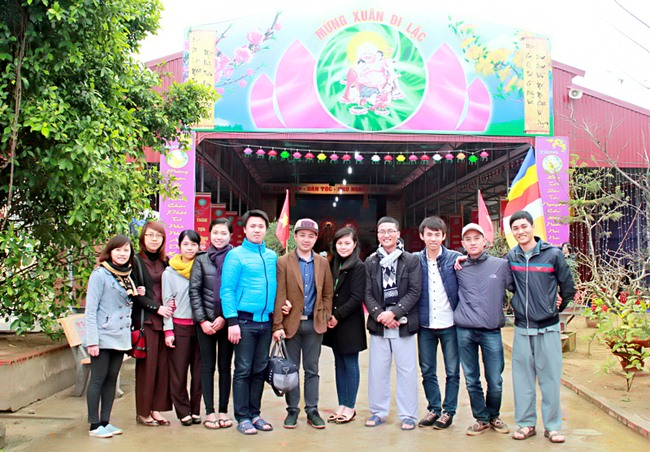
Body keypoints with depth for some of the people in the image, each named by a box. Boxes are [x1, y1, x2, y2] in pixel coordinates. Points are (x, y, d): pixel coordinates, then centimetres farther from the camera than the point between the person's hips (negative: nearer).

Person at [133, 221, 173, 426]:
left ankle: (156, 409, 13)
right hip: (145, 319, -5)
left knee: (163, 365, 4)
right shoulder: (136, 261, -1)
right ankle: (143, 411, 9)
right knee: (147, 365, -2)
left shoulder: (165, 262, 14)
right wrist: (157, 307, -14)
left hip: (165, 318, 5)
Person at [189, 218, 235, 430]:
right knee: (207, 366, 6)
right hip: (206, 321, 1)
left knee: (225, 365, 7)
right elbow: (194, 291, 2)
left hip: (227, 321, -1)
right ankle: (209, 412, 14)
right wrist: (202, 320, -6)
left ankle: (223, 411, 17)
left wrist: (225, 317, -10)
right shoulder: (201, 259, 5)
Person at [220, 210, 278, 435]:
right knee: (243, 370, 1)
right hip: (245, 321, -5)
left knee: (260, 370, 11)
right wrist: (232, 321, -15)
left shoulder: (272, 256, 11)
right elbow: (227, 290, -8)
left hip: (266, 321, 5)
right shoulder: (236, 255, -4)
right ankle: (242, 417, 11)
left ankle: (255, 414, 22)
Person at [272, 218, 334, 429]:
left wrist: (325, 318, 2)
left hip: (314, 324, 2)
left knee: (312, 370, 9)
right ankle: (292, 410, 19)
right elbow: (279, 296, -7)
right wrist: (277, 325, -12)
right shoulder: (284, 262, -2)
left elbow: (328, 294, 11)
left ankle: (312, 411, 18)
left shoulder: (323, 263, 7)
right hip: (291, 323, -2)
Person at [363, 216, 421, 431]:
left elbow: (415, 292, -5)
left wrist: (394, 313, -13)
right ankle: (378, 412, 21)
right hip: (378, 324, 2)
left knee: (406, 370, 4)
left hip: (403, 324, -2)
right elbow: (368, 294, 4)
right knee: (377, 370, 7)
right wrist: (380, 314, -11)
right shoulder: (370, 262, 8)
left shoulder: (411, 260, 1)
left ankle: (408, 415, 16)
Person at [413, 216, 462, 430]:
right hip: (425, 325, 2)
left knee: (452, 371, 8)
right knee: (427, 371, 11)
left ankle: (448, 411, 21)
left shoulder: (455, 258, -4)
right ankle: (434, 409, 26)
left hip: (449, 324, -2)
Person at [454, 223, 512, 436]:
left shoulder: (501, 265, 2)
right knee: (472, 380, 8)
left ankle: (494, 416, 29)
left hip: (492, 332, -1)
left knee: (495, 381, 4)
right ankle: (481, 419, 26)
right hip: (464, 332, 1)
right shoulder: (459, 268, 6)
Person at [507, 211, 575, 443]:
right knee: (523, 378, 7)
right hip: (522, 328, 2)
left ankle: (552, 426, 14)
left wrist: (558, 307, 10)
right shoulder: (511, 257, 2)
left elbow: (568, 287, 4)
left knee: (550, 377, 3)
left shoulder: (553, 254, -5)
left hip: (548, 327, -2)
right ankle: (526, 423, 18)